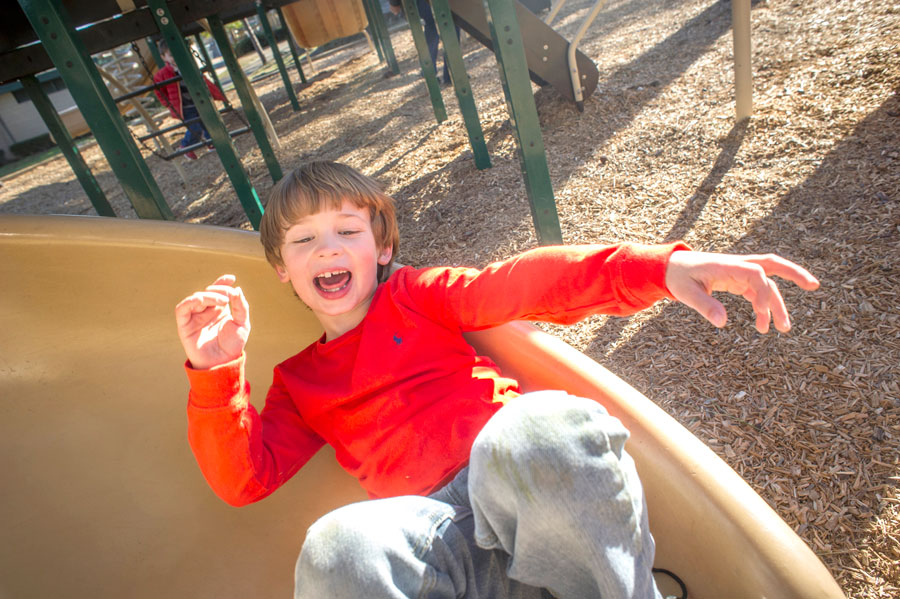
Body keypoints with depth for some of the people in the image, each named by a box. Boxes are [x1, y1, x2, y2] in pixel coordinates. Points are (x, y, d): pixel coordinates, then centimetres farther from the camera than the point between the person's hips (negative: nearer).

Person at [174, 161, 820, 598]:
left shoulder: (417, 294, 17)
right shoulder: (299, 381, 24)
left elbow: (521, 282, 2)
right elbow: (244, 478, 13)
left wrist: (661, 266, -13)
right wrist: (216, 370, -2)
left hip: (529, 479, 0)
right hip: (439, 523, 1)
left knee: (546, 426, -37)